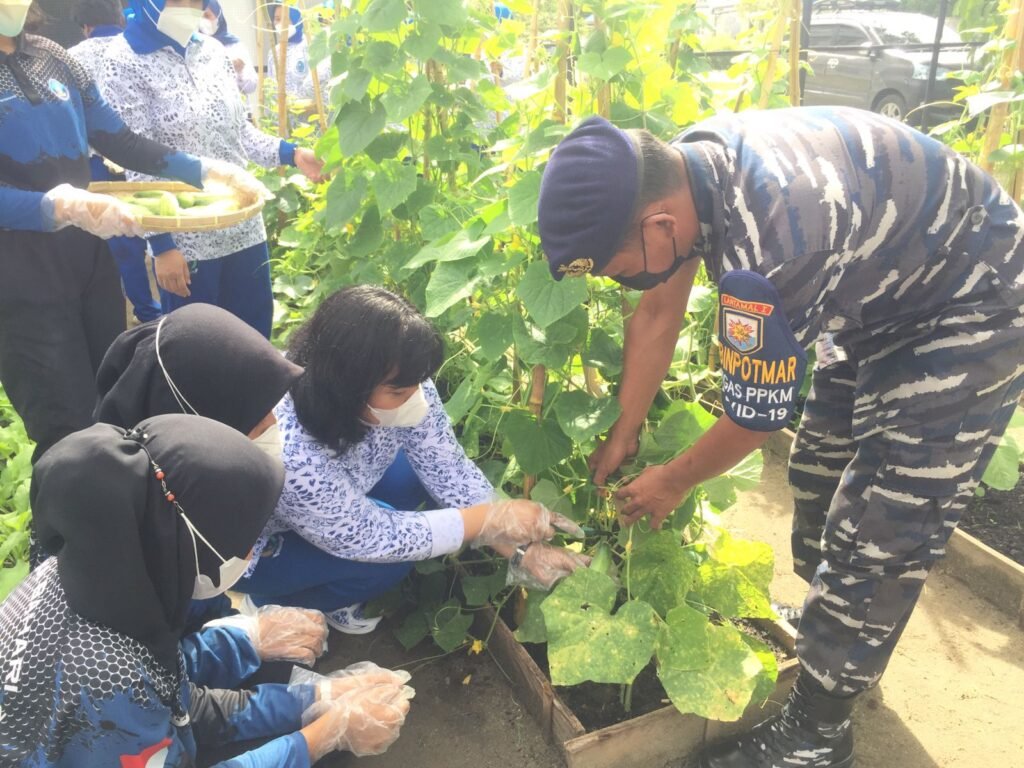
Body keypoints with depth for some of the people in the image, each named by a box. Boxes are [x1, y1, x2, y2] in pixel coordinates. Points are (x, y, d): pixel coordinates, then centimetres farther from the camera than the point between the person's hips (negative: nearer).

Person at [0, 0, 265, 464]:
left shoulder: (51, 57, 9)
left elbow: (120, 142, 14)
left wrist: (206, 170, 5)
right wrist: (62, 208, -34)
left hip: (90, 259, 6)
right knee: (70, 434, -3)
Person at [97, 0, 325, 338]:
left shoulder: (213, 50, 8)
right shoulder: (125, 60, -9)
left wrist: (290, 152, 0)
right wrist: (161, 243, -16)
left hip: (244, 227, 5)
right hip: (183, 240, -5)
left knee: (256, 337, 14)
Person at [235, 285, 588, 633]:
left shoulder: (400, 386, -23)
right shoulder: (291, 454, -41)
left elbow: (448, 469, -13)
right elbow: (371, 538, -30)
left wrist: (520, 548, -18)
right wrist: (489, 519, -30)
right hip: (251, 550, -7)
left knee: (414, 475, -10)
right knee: (386, 557, -24)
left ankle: (327, 590, 8)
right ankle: (279, 603, 5)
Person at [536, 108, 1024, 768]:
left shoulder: (768, 243, -41)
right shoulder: (679, 171, -15)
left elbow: (757, 416, -25)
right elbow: (658, 314, -2)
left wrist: (674, 483, -6)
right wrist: (623, 435, 5)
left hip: (970, 309, -9)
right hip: (885, 290, 9)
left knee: (879, 536, -7)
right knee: (820, 473, 17)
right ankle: (831, 633, 39)